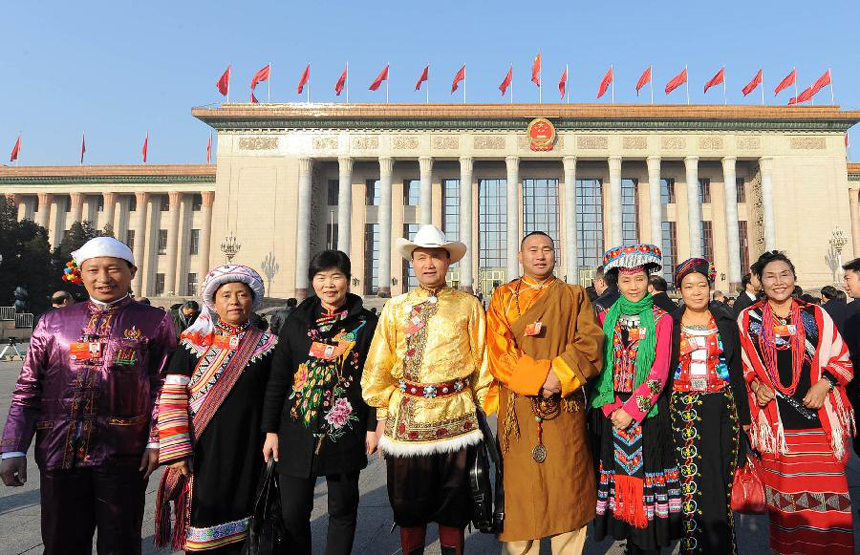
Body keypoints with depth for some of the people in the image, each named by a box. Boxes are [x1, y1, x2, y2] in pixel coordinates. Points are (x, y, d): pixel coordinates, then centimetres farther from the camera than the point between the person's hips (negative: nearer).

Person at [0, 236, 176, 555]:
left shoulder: (155, 323, -1)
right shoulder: (53, 323, 8)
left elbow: (162, 388, -3)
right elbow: (27, 391, 9)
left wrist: (155, 442, -9)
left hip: (123, 456, -2)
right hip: (59, 454, 3)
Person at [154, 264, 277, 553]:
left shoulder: (267, 345, 2)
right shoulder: (193, 344, -2)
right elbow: (171, 399, -5)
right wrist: (177, 452, -10)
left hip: (250, 453, 2)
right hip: (204, 451, -1)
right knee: (204, 521, 7)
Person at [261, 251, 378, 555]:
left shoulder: (367, 324, 0)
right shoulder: (297, 321, 4)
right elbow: (277, 378, 5)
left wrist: (373, 426, -3)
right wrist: (271, 429, 2)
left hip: (345, 432, -1)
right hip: (298, 431, 1)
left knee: (343, 510, 12)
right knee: (292, 513, 6)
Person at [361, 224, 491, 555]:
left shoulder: (468, 305, 3)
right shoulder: (396, 308, 5)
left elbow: (482, 361, 4)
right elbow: (377, 365, 6)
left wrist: (482, 409, 3)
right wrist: (382, 414, 4)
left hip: (456, 417, -1)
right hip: (406, 416, 1)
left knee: (453, 503, 13)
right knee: (409, 505, 13)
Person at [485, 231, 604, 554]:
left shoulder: (575, 296, 13)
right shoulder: (503, 297, 10)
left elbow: (591, 344, 0)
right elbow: (498, 350, -2)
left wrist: (560, 375, -15)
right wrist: (539, 377, -15)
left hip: (565, 407, 1)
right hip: (518, 409, -1)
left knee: (568, 484, 4)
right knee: (519, 484, 4)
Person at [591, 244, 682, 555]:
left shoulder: (661, 319, -1)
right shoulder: (606, 318, 7)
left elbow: (659, 371, -8)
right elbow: (600, 366, 4)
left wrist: (632, 409, -14)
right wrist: (612, 407, -8)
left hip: (649, 410, -2)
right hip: (614, 410, 3)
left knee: (648, 470, 2)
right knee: (620, 472, 7)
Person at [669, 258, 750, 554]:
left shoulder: (726, 323, 7)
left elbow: (736, 371, 10)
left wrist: (744, 414, 8)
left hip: (723, 409, 2)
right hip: (684, 410, -2)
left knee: (723, 478, 8)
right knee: (693, 478, -2)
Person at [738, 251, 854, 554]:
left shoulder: (816, 315, 6)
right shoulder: (748, 319, 5)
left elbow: (841, 358, 10)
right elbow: (741, 363, 11)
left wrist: (824, 383, -7)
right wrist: (755, 384, -6)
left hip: (818, 417, 1)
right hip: (774, 418, 0)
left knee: (826, 489, 0)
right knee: (783, 490, 5)